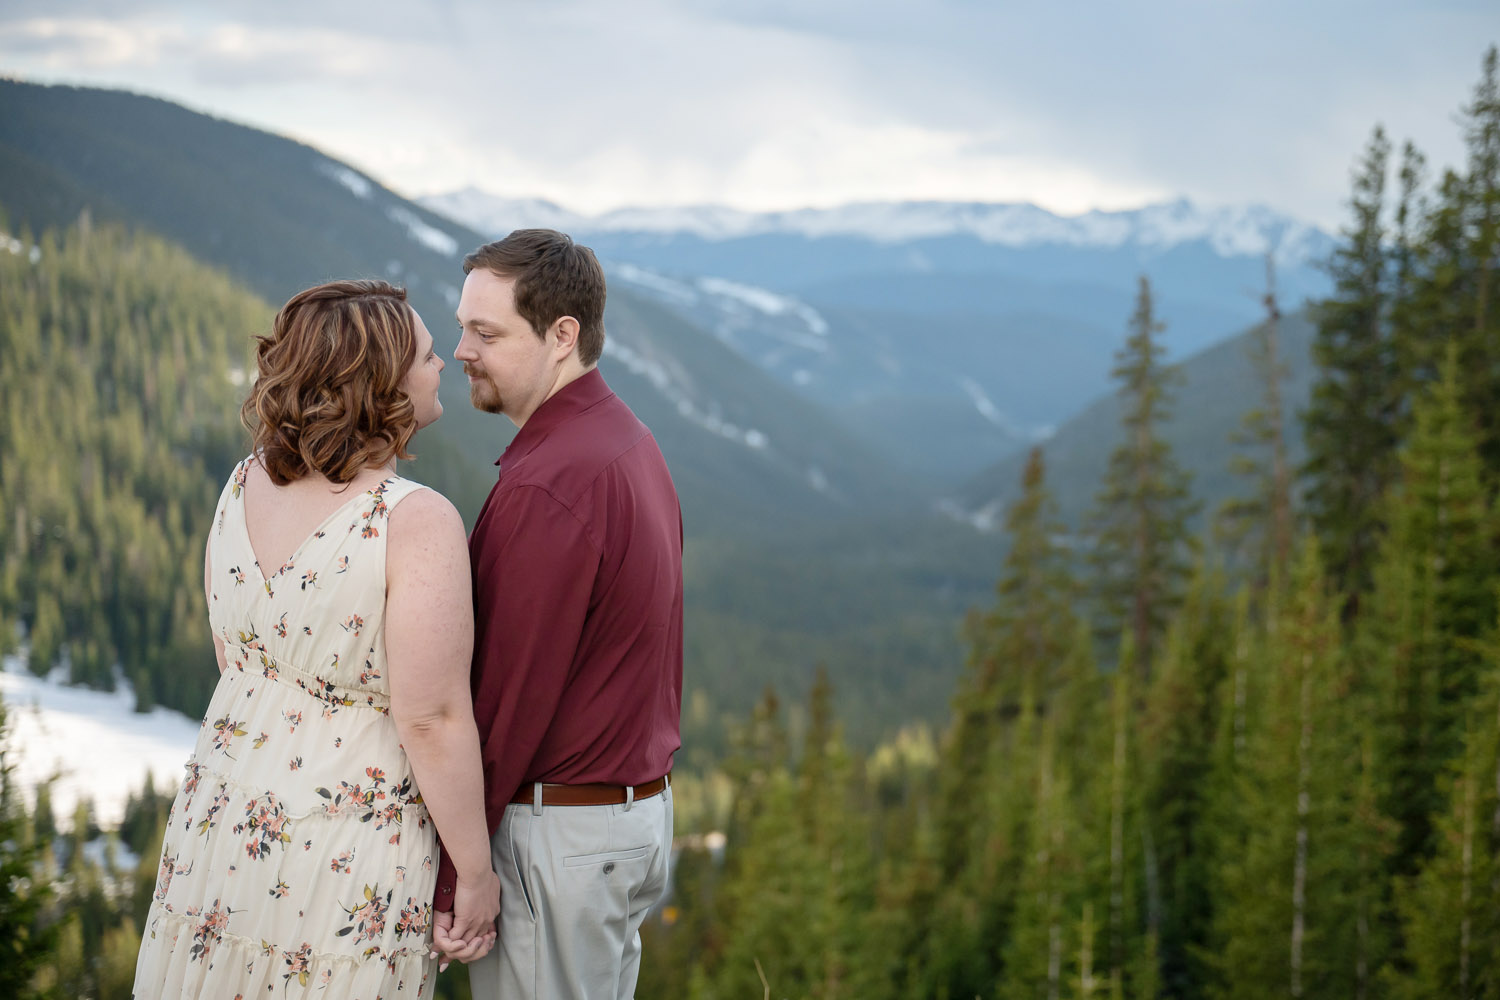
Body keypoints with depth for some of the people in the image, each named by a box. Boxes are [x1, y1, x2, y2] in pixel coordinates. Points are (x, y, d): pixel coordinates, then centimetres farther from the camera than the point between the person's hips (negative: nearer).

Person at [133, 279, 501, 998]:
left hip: (220, 814, 6)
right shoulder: (419, 526, -23)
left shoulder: (245, 486, -2)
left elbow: (232, 656, 9)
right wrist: (476, 871, -10)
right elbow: (434, 722, -21)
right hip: (344, 854, -6)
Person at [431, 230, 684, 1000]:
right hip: (638, 806, 10)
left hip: (555, 830, -10)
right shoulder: (630, 443, 9)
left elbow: (508, 698, -21)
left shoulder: (546, 488, -22)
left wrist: (447, 879, -15)